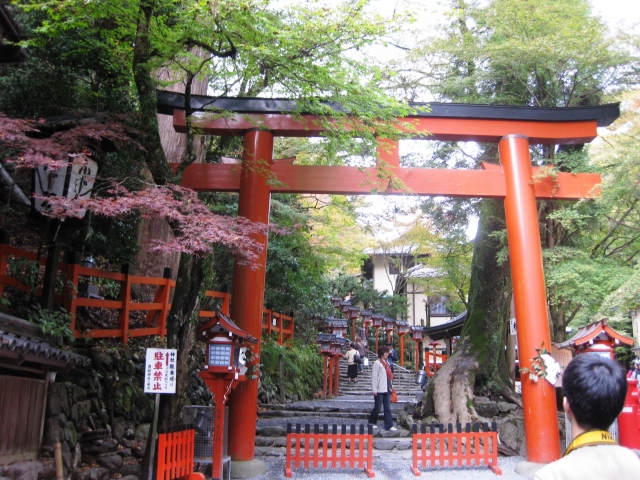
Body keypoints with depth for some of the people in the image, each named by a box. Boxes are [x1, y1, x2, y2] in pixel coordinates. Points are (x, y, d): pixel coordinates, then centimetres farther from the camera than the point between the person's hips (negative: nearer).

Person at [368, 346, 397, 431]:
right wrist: (374, 390, -15)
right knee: (377, 407, 3)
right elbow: (374, 377, -13)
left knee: (388, 408, 5)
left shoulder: (387, 362, 13)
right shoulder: (377, 363, -10)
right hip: (379, 390, -7)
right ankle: (372, 422, 21)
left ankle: (389, 425, 7)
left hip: (386, 389, 7)